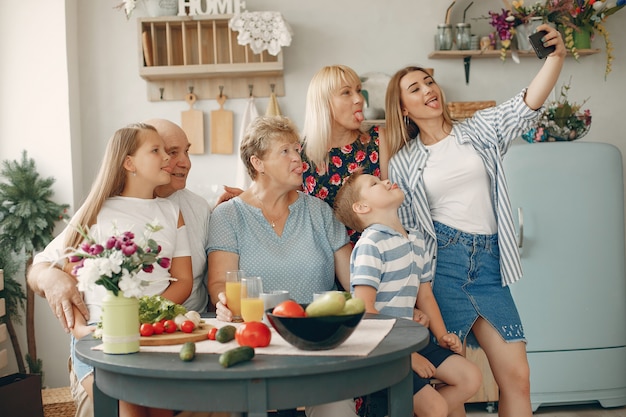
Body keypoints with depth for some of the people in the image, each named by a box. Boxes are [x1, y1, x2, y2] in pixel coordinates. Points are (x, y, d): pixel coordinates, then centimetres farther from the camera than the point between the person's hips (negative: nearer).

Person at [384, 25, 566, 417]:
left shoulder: (480, 130, 10)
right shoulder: (403, 163, 7)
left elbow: (528, 104, -5)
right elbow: (402, 230, 7)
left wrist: (557, 55, -22)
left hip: (487, 263, 2)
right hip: (440, 263, -1)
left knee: (517, 375, -3)